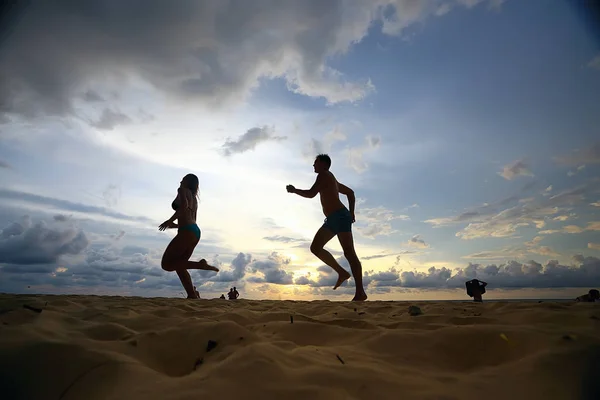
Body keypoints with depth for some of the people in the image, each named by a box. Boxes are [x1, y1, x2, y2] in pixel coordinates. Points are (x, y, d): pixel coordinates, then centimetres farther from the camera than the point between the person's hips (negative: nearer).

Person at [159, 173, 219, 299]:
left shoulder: (183, 190, 4)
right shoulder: (194, 198, 27)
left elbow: (184, 205, -17)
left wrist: (170, 220, -13)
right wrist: (176, 225, 37)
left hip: (187, 232, -9)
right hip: (195, 232, 9)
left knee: (167, 264, -6)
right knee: (179, 265, 14)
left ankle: (200, 264, -20)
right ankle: (193, 295, 5)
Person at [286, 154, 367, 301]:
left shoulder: (324, 175, -1)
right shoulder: (331, 179, 28)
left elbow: (311, 194, -13)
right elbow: (350, 192, 33)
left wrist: (294, 190, 2)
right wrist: (351, 212, 23)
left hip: (339, 217, -10)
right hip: (333, 219, 10)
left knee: (349, 253, -11)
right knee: (315, 247, 4)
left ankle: (360, 292, -9)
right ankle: (342, 272, 7)